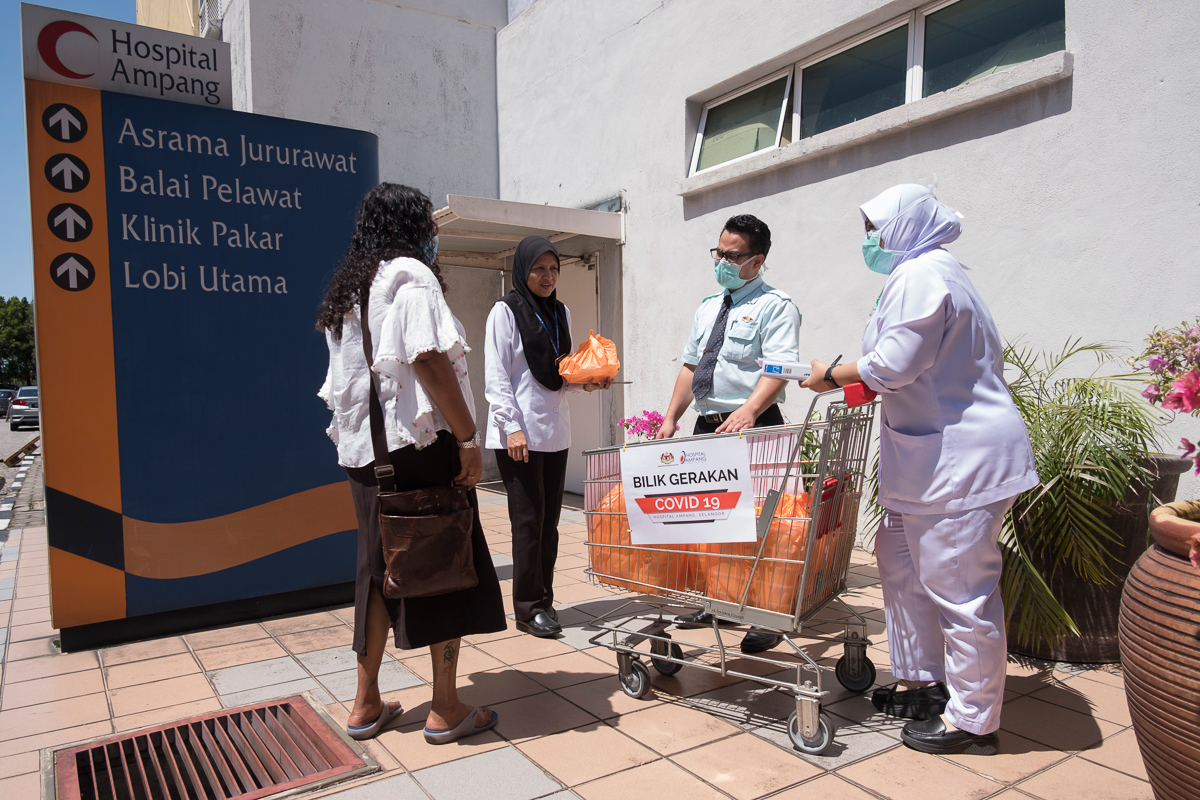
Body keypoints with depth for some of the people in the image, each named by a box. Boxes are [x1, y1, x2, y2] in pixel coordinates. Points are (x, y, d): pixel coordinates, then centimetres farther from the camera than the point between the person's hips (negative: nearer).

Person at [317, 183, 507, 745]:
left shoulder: (346, 290, 18)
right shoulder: (411, 275, -7)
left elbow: (338, 382, 21)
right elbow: (428, 358, -21)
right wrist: (468, 437, -19)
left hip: (363, 448, 8)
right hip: (420, 444, -8)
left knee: (378, 569, 14)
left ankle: (367, 705, 23)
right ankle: (445, 709, 9)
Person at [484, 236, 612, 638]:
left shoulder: (561, 312, 15)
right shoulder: (505, 311, -4)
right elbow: (496, 377, -9)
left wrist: (587, 381, -1)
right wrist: (512, 427, -16)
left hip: (556, 432, 6)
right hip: (519, 434, -6)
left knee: (549, 519, 9)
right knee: (528, 520, -3)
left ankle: (543, 600, 20)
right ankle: (529, 607, 8)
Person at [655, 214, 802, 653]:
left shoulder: (775, 305, -3)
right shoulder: (707, 307, 20)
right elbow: (690, 366, 20)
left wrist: (748, 411, -32)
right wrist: (671, 417, 11)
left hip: (752, 427, -7)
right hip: (706, 426, 7)